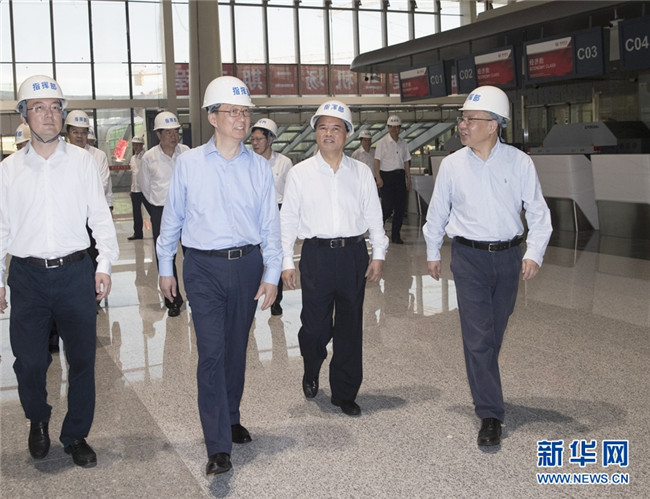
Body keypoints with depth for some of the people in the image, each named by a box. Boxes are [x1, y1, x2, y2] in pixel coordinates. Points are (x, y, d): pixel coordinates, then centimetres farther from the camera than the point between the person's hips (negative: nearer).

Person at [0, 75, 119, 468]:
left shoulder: (82, 161, 3)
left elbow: (100, 215, 3)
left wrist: (104, 264, -5)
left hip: (76, 273, 0)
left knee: (82, 359, 6)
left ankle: (76, 436, 25)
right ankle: (38, 420, 31)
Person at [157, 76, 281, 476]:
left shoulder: (259, 167, 3)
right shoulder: (188, 163, 0)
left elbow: (270, 224, 5)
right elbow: (172, 218, 7)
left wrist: (271, 275, 0)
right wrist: (165, 266, 9)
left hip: (247, 265, 2)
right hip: (204, 266, -2)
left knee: (237, 350, 14)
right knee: (212, 353, -8)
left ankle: (231, 418, 35)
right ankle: (218, 447, -5)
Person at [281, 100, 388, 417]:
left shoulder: (361, 172, 7)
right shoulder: (300, 173, 3)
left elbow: (374, 216, 9)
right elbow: (288, 219, 3)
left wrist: (378, 255, 3)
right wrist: (286, 262, -1)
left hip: (354, 253, 2)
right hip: (316, 254, -1)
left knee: (350, 327, 8)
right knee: (315, 325, -1)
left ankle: (345, 393, 23)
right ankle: (311, 372, 32)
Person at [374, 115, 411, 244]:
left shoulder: (402, 143, 13)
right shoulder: (382, 142, -2)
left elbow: (406, 161, 16)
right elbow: (377, 161, -6)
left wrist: (408, 178, 11)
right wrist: (378, 178, -14)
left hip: (400, 175, 5)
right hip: (386, 176, -5)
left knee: (400, 207, 2)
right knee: (387, 206, -10)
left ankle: (396, 235, 10)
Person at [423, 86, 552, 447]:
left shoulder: (519, 162, -4)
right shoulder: (453, 164, -2)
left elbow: (538, 211, 0)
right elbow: (438, 212, 9)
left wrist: (534, 253, -10)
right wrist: (433, 253, 14)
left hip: (509, 255, 1)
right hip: (469, 257, -1)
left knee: (496, 333, 14)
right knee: (478, 337, -6)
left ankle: (484, 386, 39)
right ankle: (490, 415, 1)